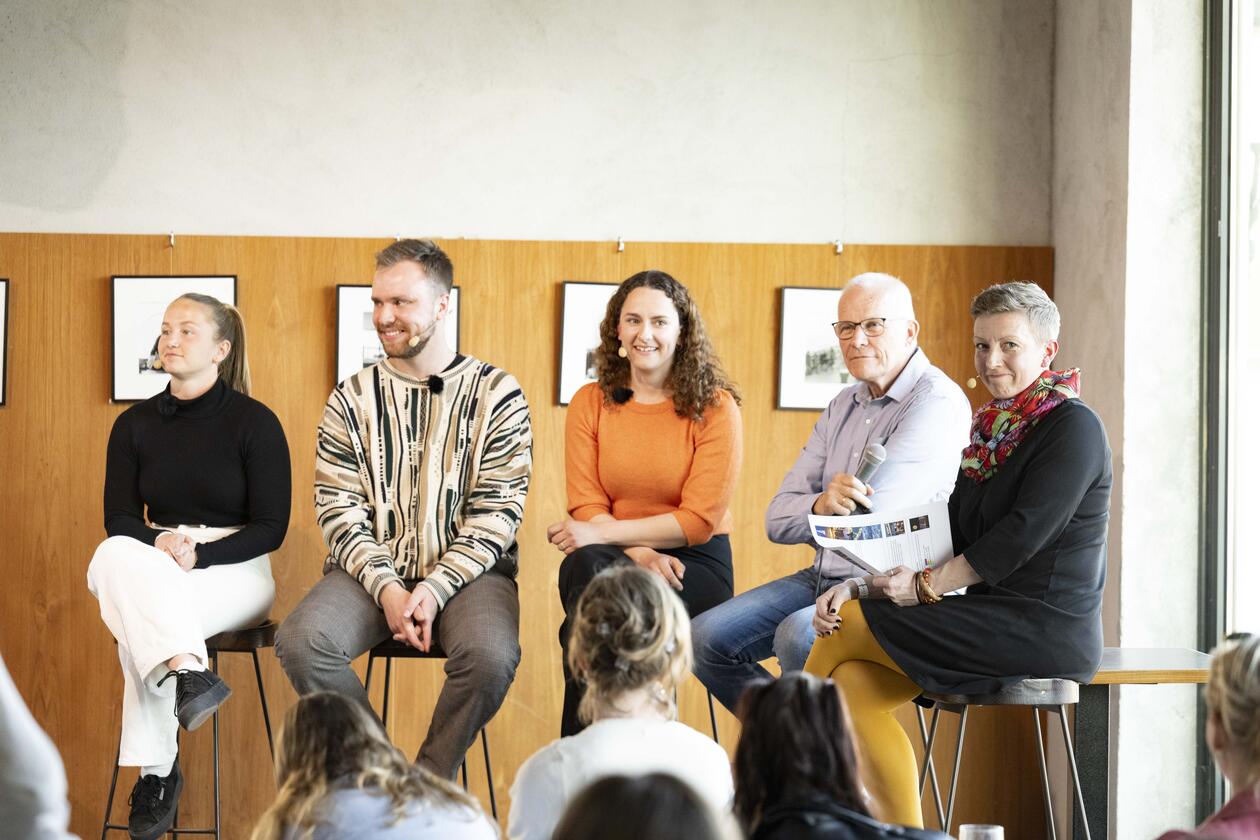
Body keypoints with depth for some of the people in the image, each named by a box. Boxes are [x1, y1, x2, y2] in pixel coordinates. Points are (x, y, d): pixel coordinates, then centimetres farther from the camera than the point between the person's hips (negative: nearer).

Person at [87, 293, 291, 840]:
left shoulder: (254, 421, -4)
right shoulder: (134, 425, 8)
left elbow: (270, 528, -6)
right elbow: (119, 519, 6)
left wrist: (199, 553, -21)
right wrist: (159, 542, -17)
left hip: (236, 571, -4)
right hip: (150, 566, 4)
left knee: (139, 615, -33)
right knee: (116, 556, -33)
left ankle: (156, 771, -29)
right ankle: (188, 673, -42)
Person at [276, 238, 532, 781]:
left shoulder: (496, 394, 1)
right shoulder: (352, 399, 8)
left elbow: (497, 512, -4)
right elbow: (338, 510, 2)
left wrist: (435, 589, -16)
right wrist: (387, 588, -13)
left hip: (466, 570, -2)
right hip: (372, 569, 2)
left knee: (490, 655, -34)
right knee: (300, 643, -26)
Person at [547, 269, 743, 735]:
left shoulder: (714, 407, -3)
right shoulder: (590, 403, 7)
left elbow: (699, 520, -10)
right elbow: (586, 507, 1)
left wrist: (602, 533, -18)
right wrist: (641, 553, -19)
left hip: (694, 563, -2)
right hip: (614, 558, 3)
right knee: (585, 568, -36)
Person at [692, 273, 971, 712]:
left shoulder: (937, 401, -11)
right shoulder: (843, 406, 14)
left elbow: (870, 511, -21)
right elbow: (778, 520, 7)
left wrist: (820, 507, -1)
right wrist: (820, 506, -16)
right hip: (823, 578, 8)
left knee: (797, 637, -34)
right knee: (706, 639, -4)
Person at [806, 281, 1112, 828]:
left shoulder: (1073, 427, -8)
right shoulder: (990, 425, 16)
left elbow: (1023, 535, -17)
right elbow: (953, 534, 14)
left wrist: (926, 586, -14)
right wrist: (863, 586, 1)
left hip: (1044, 629, -8)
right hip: (994, 618, 8)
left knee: (848, 629, -15)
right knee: (854, 681, -14)